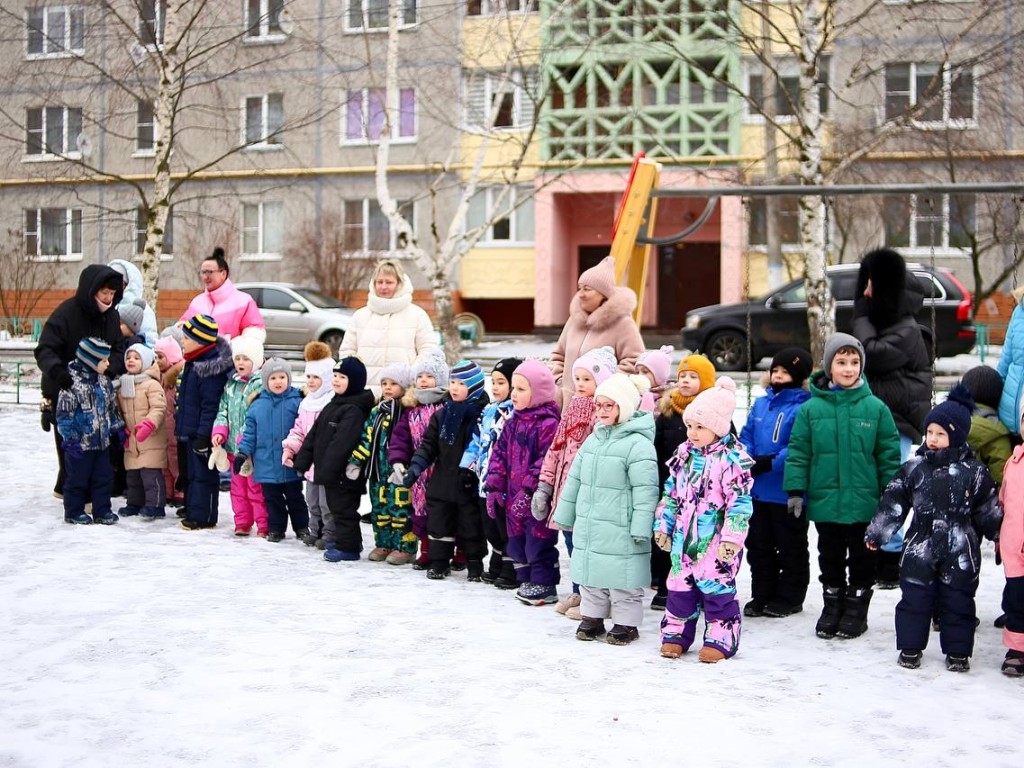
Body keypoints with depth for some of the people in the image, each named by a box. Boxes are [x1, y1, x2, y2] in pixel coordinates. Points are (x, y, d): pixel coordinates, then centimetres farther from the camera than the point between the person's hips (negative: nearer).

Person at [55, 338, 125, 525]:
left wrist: (118, 428, 16)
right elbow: (64, 413, -16)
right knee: (77, 478, 4)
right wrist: (71, 439, -17)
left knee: (103, 476, 11)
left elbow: (112, 408, 19)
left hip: (102, 441, 7)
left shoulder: (104, 382, 7)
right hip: (81, 442, -7)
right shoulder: (72, 382, -17)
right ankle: (74, 512, 17)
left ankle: (102, 510, 20)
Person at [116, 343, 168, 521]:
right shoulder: (121, 387, 13)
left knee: (151, 473, -9)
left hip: (151, 440, -7)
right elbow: (119, 411, 21)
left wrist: (148, 425, -29)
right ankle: (134, 503, 24)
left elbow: (159, 408, -17)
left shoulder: (152, 385, -9)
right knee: (132, 475, 14)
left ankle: (155, 505, -5)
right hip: (131, 440, 7)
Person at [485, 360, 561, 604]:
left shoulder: (548, 424, -15)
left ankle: (545, 585, 12)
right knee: (517, 540, 16)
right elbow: (500, 454, 14)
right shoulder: (513, 423, 12)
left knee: (538, 541, -1)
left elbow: (547, 461, -22)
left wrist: (529, 490, -25)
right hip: (514, 497, 9)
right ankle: (528, 581, 29)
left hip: (536, 499, -8)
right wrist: (493, 487, 7)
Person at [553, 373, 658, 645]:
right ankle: (592, 618, 29)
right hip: (588, 528, 7)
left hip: (620, 531, -7)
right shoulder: (593, 439, 10)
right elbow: (574, 479, 18)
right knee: (590, 576, 15)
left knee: (622, 581, 2)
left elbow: (645, 491, -17)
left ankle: (626, 623, 16)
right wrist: (564, 514, 20)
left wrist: (640, 528, -19)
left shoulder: (638, 444, -14)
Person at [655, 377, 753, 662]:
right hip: (684, 537, 6)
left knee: (717, 587, 0)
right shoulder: (684, 453, 8)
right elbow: (670, 493, 14)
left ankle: (720, 639, 11)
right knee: (679, 585, 11)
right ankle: (676, 634, 22)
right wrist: (662, 526, 13)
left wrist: (732, 537, -19)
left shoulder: (733, 458, -12)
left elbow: (740, 502, -14)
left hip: (715, 541, -6)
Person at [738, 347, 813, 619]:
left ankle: (789, 597, 19)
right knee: (758, 544, 15)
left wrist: (771, 463, -26)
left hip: (788, 492, -7)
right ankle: (762, 595, 26)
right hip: (759, 490, 7)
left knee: (791, 546, 7)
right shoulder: (761, 404, 11)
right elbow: (746, 436, 12)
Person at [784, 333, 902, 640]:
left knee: (861, 558, 11)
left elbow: (889, 454, 0)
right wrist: (795, 490, -5)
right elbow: (798, 453, 0)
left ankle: (857, 608, 25)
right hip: (824, 500, 1)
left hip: (863, 502, -1)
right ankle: (832, 604, 29)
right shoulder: (811, 408, -4)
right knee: (830, 557, 15)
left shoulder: (875, 407, -4)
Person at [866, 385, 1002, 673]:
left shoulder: (974, 472, -2)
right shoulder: (914, 468, 1)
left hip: (960, 552, -1)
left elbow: (988, 510, 5)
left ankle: (957, 651, 20)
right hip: (919, 548, 1)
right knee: (914, 599, 6)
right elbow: (892, 503, 4)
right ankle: (910, 647, 19)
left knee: (958, 602, 7)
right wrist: (876, 533, 3)